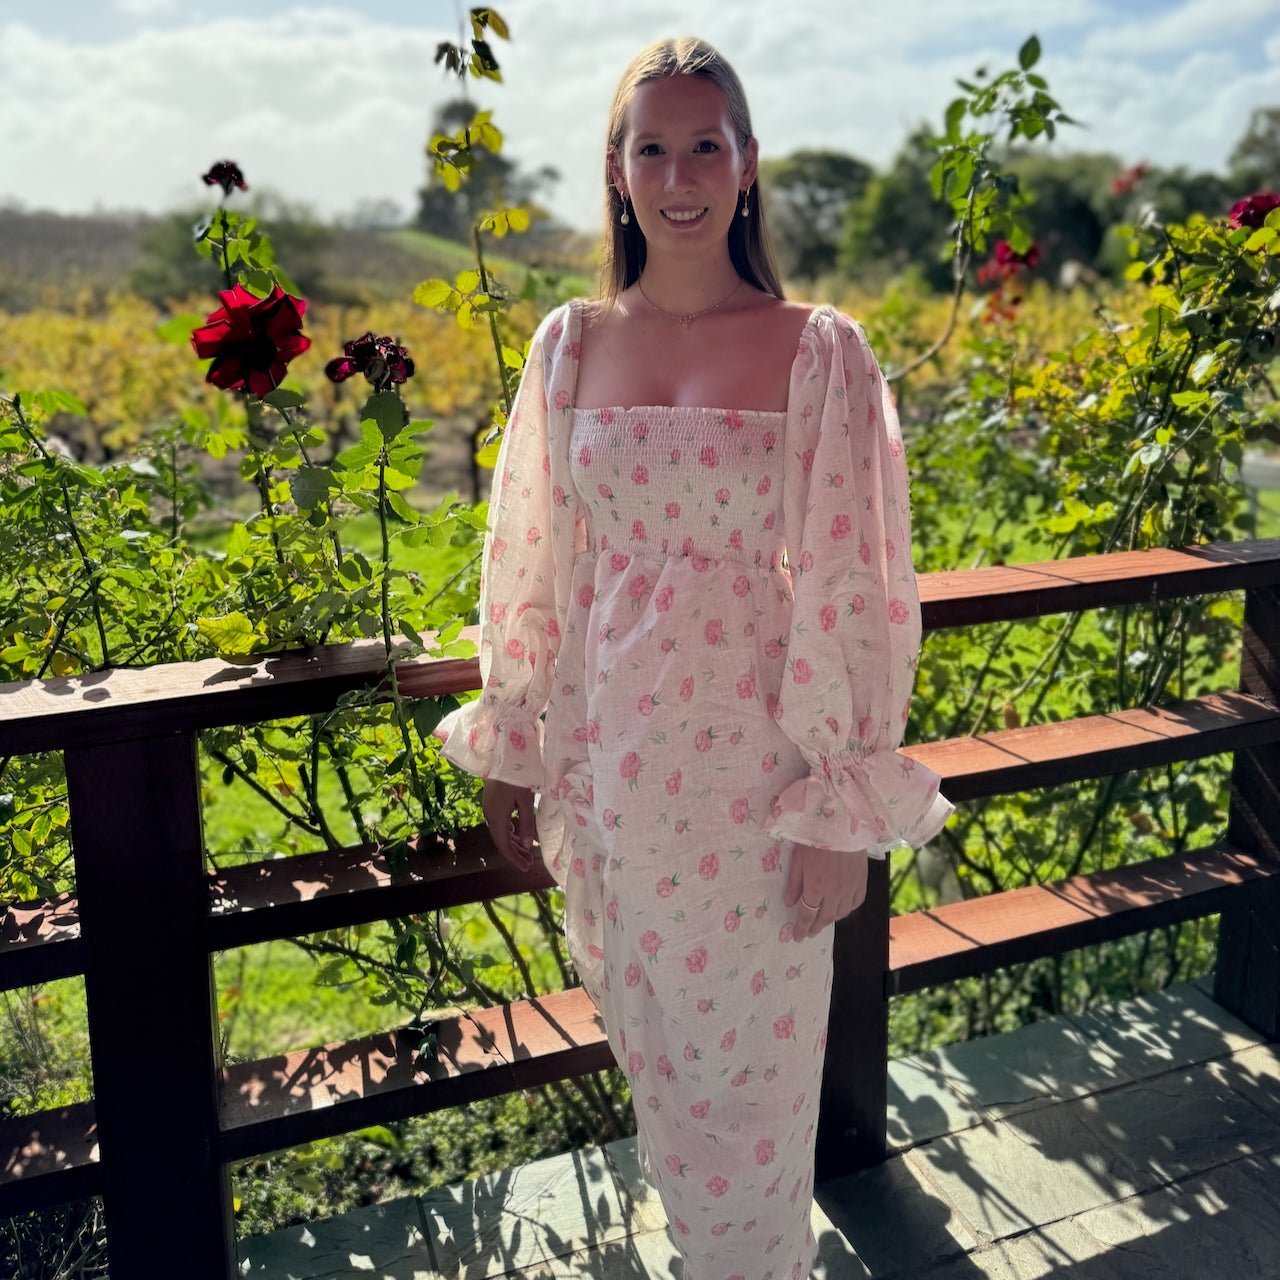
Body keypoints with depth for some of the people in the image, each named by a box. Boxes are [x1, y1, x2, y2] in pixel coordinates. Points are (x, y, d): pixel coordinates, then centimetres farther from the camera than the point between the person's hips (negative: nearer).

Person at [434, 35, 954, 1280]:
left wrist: (845, 808, -9)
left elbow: (852, 588, -9)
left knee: (747, 1064, 11)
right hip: (609, 756, 4)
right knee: (650, 1043, 21)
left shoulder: (818, 351, -9)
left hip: (751, 768, -3)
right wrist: (508, 748, 10)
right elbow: (529, 562, 7)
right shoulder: (570, 345, 1)